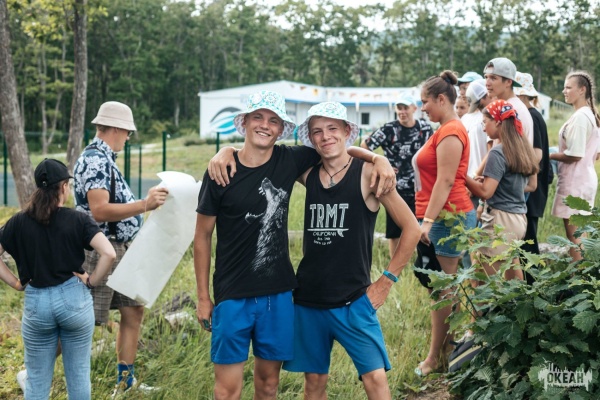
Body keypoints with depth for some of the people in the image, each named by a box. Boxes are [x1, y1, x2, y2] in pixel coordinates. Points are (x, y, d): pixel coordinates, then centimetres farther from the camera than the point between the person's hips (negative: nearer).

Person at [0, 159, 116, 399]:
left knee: (37, 380, 13)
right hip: (74, 299, -1)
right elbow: (108, 254, -18)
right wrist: (92, 281, -5)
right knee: (79, 375, 12)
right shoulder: (77, 221, -7)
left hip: (36, 303, 1)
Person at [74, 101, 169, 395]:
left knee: (133, 311, 14)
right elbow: (99, 211, -26)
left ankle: (125, 382, 21)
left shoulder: (104, 158, 14)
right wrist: (145, 205, -31)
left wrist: (147, 200, 27)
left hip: (118, 250, 10)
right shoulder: (96, 159, -17)